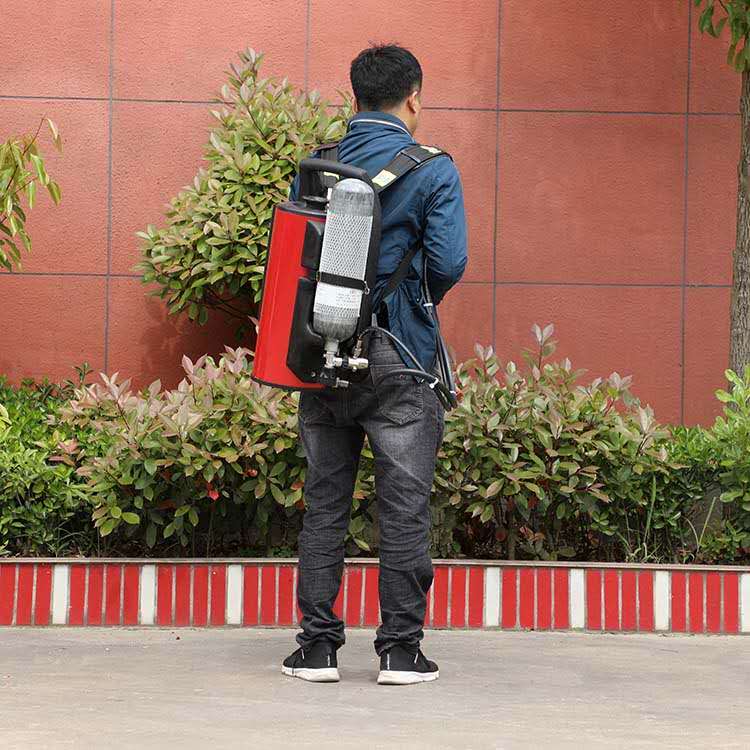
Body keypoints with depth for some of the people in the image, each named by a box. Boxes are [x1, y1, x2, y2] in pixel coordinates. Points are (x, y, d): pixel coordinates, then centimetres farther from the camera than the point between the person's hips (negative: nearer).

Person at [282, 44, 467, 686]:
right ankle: (400, 649, 4)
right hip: (396, 363, -4)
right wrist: (418, 303, 6)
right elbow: (449, 261, -13)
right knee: (404, 505, 3)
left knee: (324, 504, 9)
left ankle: (318, 645, 10)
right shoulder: (432, 170, -6)